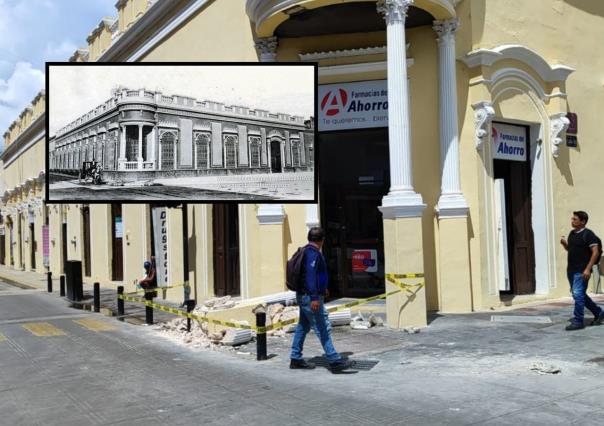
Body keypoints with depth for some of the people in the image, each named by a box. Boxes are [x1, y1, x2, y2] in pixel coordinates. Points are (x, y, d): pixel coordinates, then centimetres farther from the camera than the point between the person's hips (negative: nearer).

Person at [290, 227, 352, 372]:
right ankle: (335, 361, -5)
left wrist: (322, 288, 40)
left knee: (303, 327, 14)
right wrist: (314, 297, -31)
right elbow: (310, 275, -26)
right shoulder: (313, 253, -16)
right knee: (323, 329, -8)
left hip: (304, 296, 10)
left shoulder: (307, 251, 15)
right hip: (311, 297, -10)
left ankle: (295, 359, 19)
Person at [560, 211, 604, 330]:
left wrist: (588, 269, -21)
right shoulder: (572, 233, 12)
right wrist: (564, 243, 3)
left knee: (578, 294, -10)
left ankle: (577, 321, -2)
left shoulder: (588, 234, -10)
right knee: (580, 295, 15)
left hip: (582, 271, -8)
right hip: (571, 270, 9)